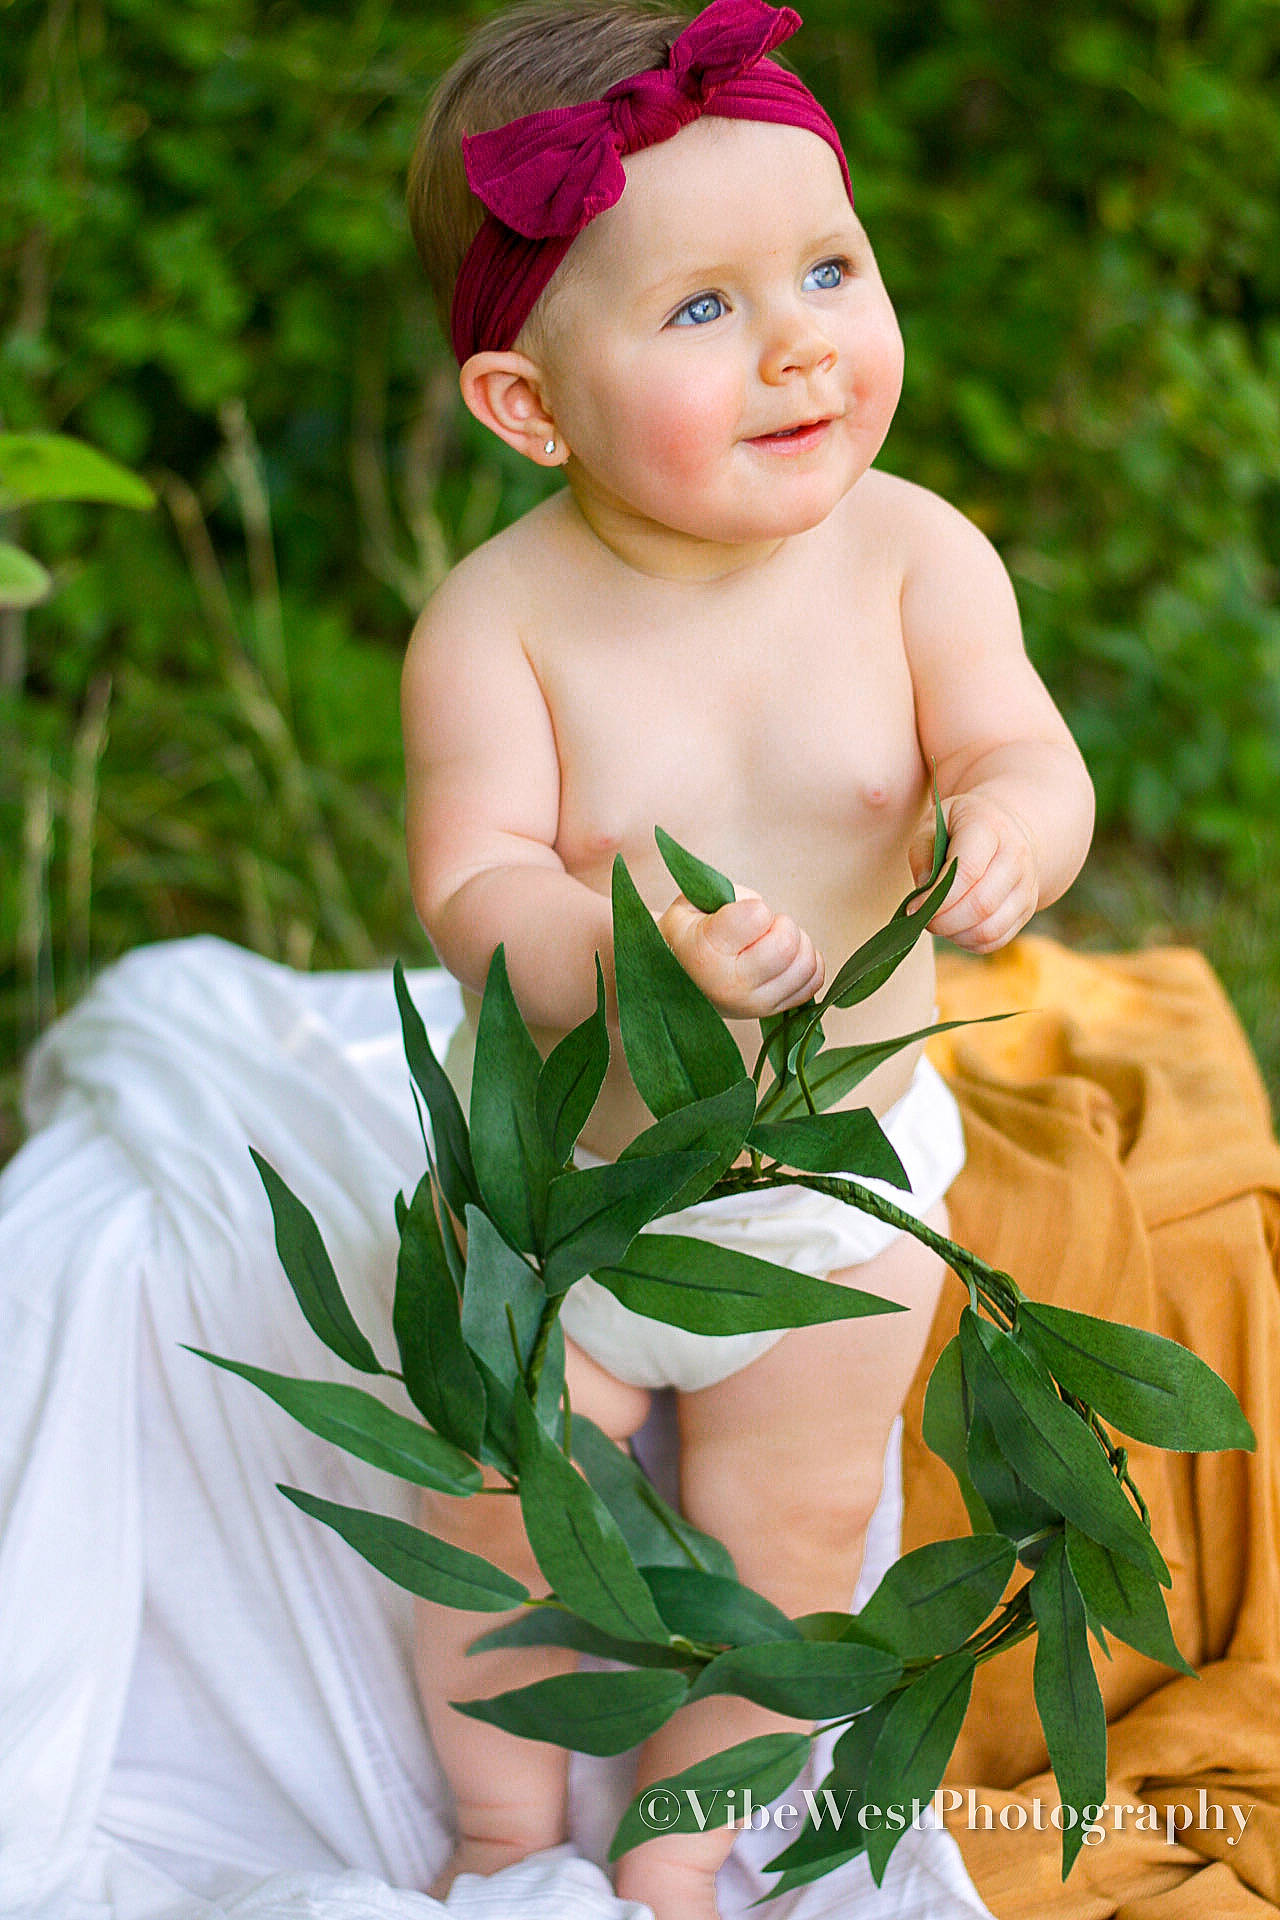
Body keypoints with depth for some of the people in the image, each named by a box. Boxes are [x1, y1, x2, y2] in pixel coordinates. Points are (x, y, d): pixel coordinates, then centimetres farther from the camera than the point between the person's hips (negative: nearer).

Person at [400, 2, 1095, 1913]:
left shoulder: (913, 553, -17)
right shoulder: (497, 621, -22)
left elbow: (1025, 754, -20)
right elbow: (473, 894, -26)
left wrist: (1007, 829, -44)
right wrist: (645, 948, -46)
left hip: (837, 1183, 1)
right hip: (557, 1183, -1)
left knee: (780, 1551, 15)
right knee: (507, 1533, 14)